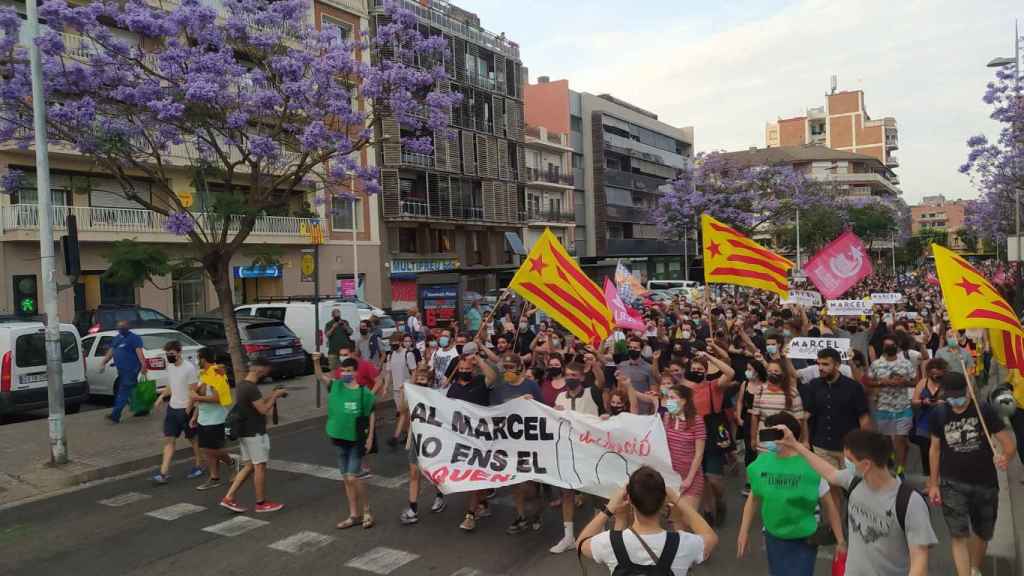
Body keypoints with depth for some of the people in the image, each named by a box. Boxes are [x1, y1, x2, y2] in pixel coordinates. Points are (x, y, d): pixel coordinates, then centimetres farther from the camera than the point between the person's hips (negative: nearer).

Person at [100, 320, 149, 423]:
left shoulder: (134, 338, -9)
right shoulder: (116, 338, 17)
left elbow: (139, 353, -17)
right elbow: (110, 352, 24)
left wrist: (143, 366, -25)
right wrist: (103, 363, 16)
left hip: (131, 369, -9)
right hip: (121, 370, 9)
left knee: (123, 391, -10)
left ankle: (115, 415, -13)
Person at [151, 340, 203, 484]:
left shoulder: (189, 368, -17)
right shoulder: (169, 366, 5)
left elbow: (193, 391, -16)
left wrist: (188, 410, -18)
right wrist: (161, 396, 3)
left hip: (185, 409, -6)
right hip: (172, 408, 6)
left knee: (193, 439, 9)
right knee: (168, 440, 1)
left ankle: (198, 466, 25)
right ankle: (164, 473, 1)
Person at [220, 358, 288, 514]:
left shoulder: (241, 385, 10)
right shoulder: (251, 388, -22)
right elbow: (264, 409, -22)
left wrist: (271, 395, 10)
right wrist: (275, 396, -10)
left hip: (245, 432, 10)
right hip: (254, 433, -10)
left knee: (249, 466, 16)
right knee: (260, 467, 1)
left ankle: (229, 498, 15)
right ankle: (261, 503, 10)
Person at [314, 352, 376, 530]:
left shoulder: (364, 392, -10)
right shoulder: (336, 386, -2)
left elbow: (372, 414, -2)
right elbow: (319, 376, -14)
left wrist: (370, 437, -6)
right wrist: (316, 362, -33)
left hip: (357, 440, -4)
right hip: (339, 438, 4)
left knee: (352, 478, -9)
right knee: (346, 479, 11)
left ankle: (366, 512, 11)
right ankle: (354, 515, 23)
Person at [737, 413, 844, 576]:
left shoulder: (811, 465, -18)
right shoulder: (761, 461, -7)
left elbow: (828, 505, -8)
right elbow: (754, 499, 5)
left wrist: (840, 540, -5)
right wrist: (743, 533, 4)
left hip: (804, 541, -4)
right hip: (773, 538, 4)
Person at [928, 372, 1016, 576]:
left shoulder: (985, 411, -13)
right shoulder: (938, 416, -7)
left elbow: (1009, 443, -12)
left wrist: (1006, 456, -36)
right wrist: (933, 483, 6)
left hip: (985, 484, 1)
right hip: (952, 484, -1)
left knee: (983, 533, 19)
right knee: (959, 535, -10)